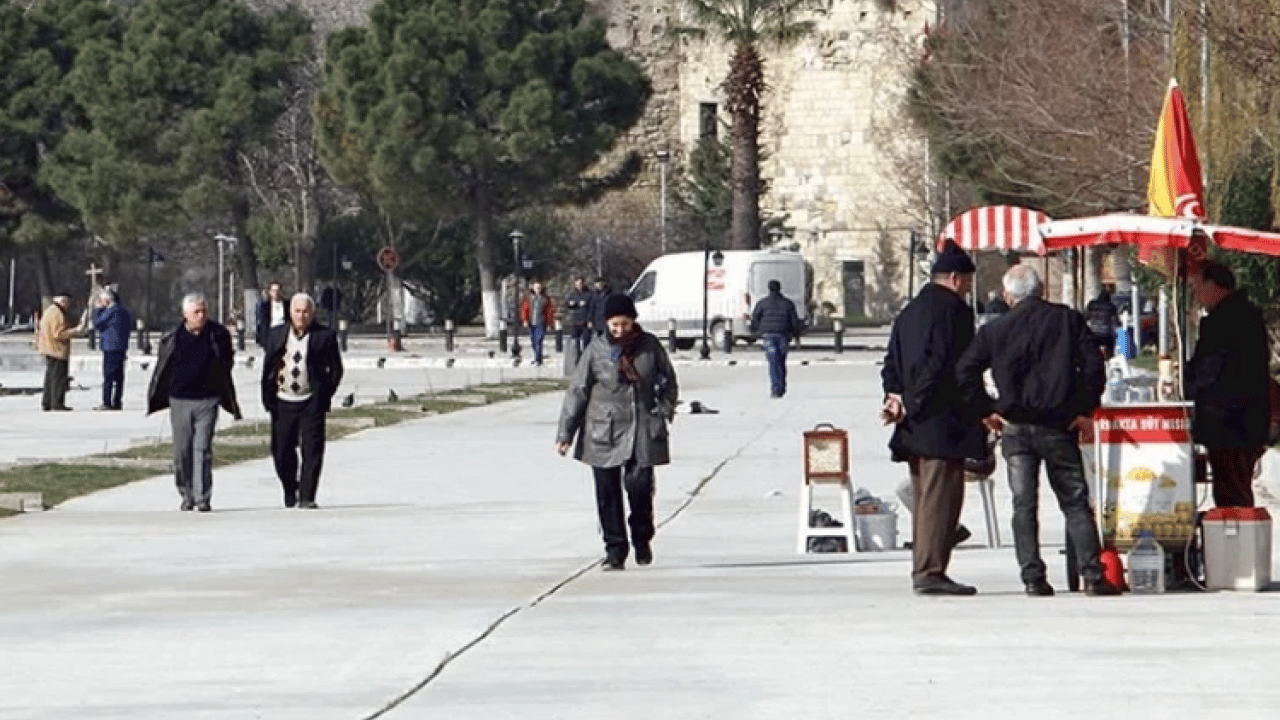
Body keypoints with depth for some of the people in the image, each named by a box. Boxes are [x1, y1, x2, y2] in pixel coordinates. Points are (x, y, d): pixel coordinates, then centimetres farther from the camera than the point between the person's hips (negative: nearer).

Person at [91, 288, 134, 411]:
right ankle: (117, 402, 13)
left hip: (111, 348, -9)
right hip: (122, 347, 9)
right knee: (118, 375, 10)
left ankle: (107, 403, -8)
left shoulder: (112, 311, -15)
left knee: (108, 376, -7)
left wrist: (98, 309, 1)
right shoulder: (124, 310, 14)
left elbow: (97, 324, -10)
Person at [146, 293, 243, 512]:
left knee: (202, 449, -8)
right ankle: (187, 495, 18)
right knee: (182, 451, 5)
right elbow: (161, 369, 9)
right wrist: (153, 399, 11)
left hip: (207, 401, -1)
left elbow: (225, 368, 11)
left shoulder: (218, 335, 2)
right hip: (180, 400, 1)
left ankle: (202, 497, -8)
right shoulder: (172, 338, 1)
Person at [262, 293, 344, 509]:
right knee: (282, 451, 6)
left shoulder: (325, 336, 1)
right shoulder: (276, 335, 9)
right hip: (282, 402, 2)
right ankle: (290, 490, 29)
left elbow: (336, 369, 5)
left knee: (312, 451, -5)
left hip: (311, 403, -2)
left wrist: (325, 395, -4)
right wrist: (268, 398, 2)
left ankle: (306, 497, 0)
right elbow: (268, 368, 11)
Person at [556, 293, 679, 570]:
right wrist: (564, 434, 0)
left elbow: (668, 382, 16)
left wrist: (664, 410, 2)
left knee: (639, 483, -12)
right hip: (604, 431, 0)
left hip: (642, 429, 0)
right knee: (607, 491, 0)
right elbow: (577, 391, 3)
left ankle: (642, 538, 13)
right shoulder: (597, 350, 0)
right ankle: (615, 549, 12)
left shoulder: (649, 346, 3)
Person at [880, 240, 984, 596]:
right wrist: (911, 404, -13)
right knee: (941, 497, -9)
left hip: (915, 426, 9)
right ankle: (930, 571, -13)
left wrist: (896, 396, 4)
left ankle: (923, 571, 14)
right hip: (942, 421, -9)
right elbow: (943, 364, -17)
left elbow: (892, 363, 17)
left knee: (925, 498, 13)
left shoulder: (909, 312, 19)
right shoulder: (954, 310, -9)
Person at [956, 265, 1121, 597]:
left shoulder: (996, 330, 3)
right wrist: (1085, 410, 2)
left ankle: (1033, 579, -3)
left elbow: (965, 370, -2)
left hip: (1015, 428, 0)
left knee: (1023, 506, 3)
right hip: (1058, 426, 0)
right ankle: (1093, 575, -2)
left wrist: (987, 410, 5)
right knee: (1075, 502, 5)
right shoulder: (1067, 320, 1)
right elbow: (1093, 365, -5)